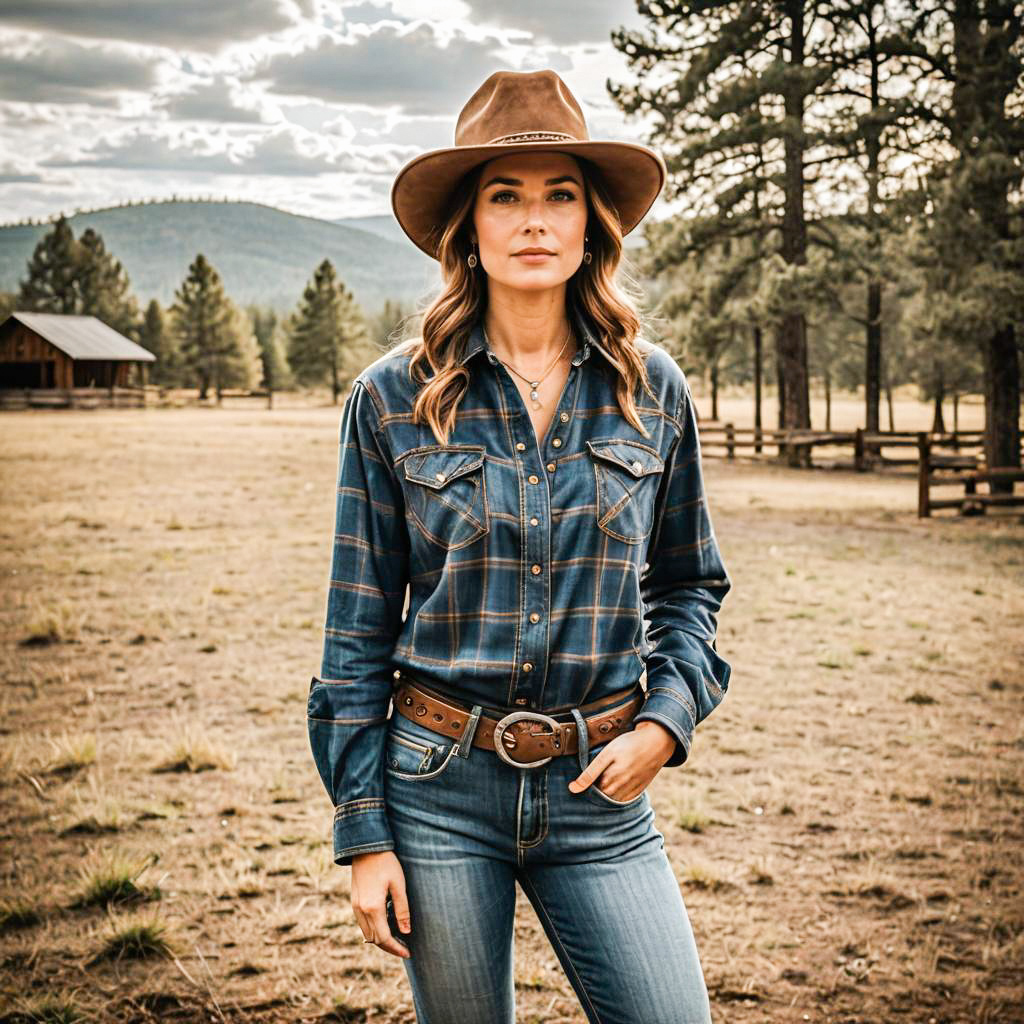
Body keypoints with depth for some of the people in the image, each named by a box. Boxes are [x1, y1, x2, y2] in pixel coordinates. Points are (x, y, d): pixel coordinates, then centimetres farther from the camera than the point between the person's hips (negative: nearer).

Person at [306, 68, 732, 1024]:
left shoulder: (652, 390, 1)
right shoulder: (392, 399, -3)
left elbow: (689, 584, 13)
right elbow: (359, 630, 0)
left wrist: (668, 720, -4)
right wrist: (362, 832, -3)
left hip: (600, 789, 1)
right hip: (441, 784, -1)